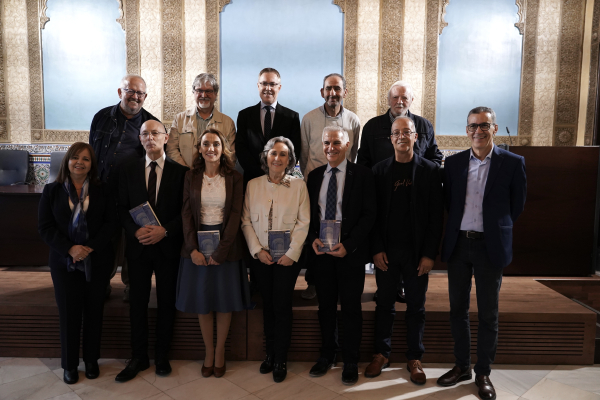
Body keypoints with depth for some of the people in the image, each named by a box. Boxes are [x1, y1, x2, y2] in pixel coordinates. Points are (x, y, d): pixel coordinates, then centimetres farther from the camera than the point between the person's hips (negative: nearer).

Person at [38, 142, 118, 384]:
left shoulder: (101, 191, 3)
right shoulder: (52, 191, 3)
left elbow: (111, 223, -2)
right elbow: (45, 227, -2)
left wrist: (90, 247, -16)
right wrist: (70, 248, -16)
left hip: (97, 262, 0)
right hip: (64, 263, 0)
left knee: (94, 312, 9)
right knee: (69, 313, 5)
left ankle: (91, 360, 25)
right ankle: (69, 364, 21)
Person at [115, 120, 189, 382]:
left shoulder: (180, 171, -1)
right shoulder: (128, 171, 6)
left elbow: (185, 211, -4)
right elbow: (122, 208, 3)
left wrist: (165, 231, -17)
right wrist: (136, 231, -14)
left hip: (168, 246, -1)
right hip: (138, 246, 2)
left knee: (166, 302, 8)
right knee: (137, 302, 8)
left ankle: (162, 356, 24)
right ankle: (139, 357, 22)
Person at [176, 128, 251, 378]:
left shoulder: (234, 178, -3)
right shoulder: (191, 177, 3)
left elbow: (235, 215, -8)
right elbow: (186, 214, 0)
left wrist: (221, 251, -14)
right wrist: (193, 249, -11)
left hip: (226, 241, -1)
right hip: (197, 241, 2)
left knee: (225, 300, 7)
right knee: (202, 300, 8)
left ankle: (220, 352, 23)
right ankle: (208, 352, 23)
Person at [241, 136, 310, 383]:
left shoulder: (298, 185, 0)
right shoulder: (253, 185, 5)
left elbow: (303, 222, -5)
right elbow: (246, 221, 2)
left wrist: (292, 253, -11)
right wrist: (257, 250, -8)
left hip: (287, 257, -2)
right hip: (260, 257, 2)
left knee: (282, 306, 1)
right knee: (267, 305, 10)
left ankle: (280, 360, 13)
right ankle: (270, 354, 24)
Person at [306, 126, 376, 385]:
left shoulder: (361, 174, -4)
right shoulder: (315, 175, 9)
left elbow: (369, 215, -7)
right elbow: (309, 213, 11)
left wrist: (348, 245, -16)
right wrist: (313, 238, -7)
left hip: (350, 251, -3)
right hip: (321, 250, 4)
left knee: (351, 308, 7)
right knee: (325, 306, 13)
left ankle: (351, 362, 24)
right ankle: (327, 356, 31)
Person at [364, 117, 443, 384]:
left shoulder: (430, 171, -1)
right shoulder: (379, 170, 2)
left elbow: (436, 216, -3)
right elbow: (372, 213, 1)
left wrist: (430, 253, -8)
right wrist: (376, 249, -6)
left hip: (417, 252, -1)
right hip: (386, 252, 1)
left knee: (416, 307, 10)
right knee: (385, 304, 10)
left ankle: (415, 358, 25)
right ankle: (381, 354, 25)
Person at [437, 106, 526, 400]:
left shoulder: (512, 163, -3)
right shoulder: (453, 163, 4)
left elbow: (517, 205, 4)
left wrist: (497, 230, 5)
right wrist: (458, 229, 5)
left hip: (489, 246, -3)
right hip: (458, 244, 3)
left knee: (488, 314, 7)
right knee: (457, 309, 12)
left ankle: (483, 373, 23)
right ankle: (462, 366, 29)